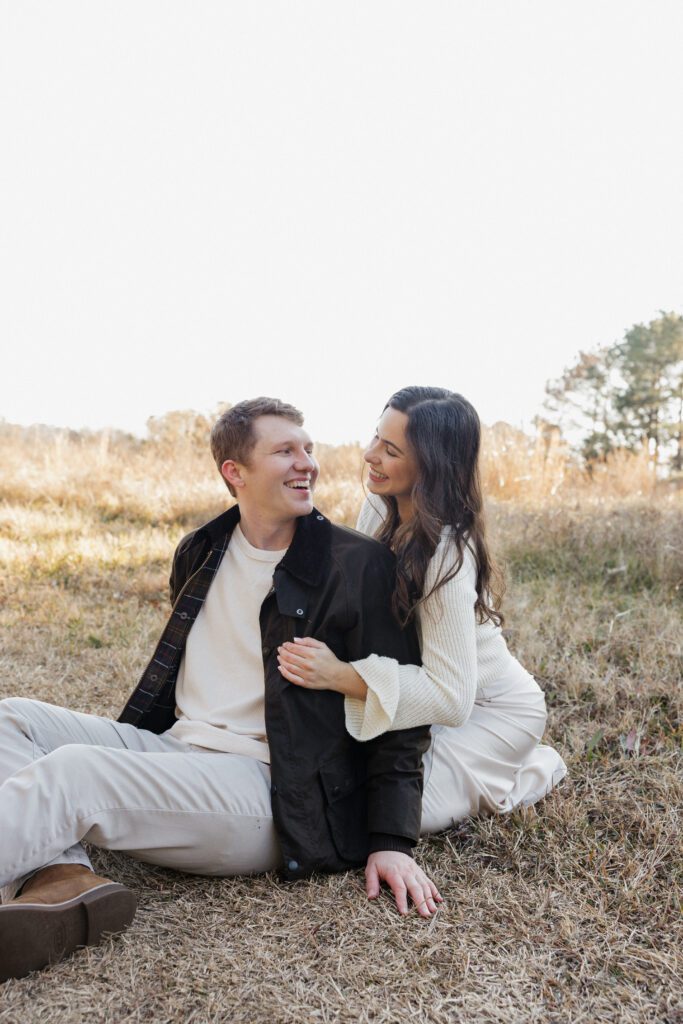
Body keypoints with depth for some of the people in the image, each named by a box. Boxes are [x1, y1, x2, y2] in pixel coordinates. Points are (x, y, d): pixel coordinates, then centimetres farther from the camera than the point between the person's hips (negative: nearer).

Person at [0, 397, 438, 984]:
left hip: (261, 785, -7)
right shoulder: (199, 554, 13)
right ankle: (60, 878, -27)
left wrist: (392, 843, -11)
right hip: (171, 752, 7)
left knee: (68, 771, -29)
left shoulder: (360, 566, -5)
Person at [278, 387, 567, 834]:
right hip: (448, 697, 7)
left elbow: (451, 697, -33)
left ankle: (531, 769, 7)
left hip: (492, 709, -7)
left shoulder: (447, 553, -34)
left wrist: (341, 676, -41)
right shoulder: (380, 505, -10)